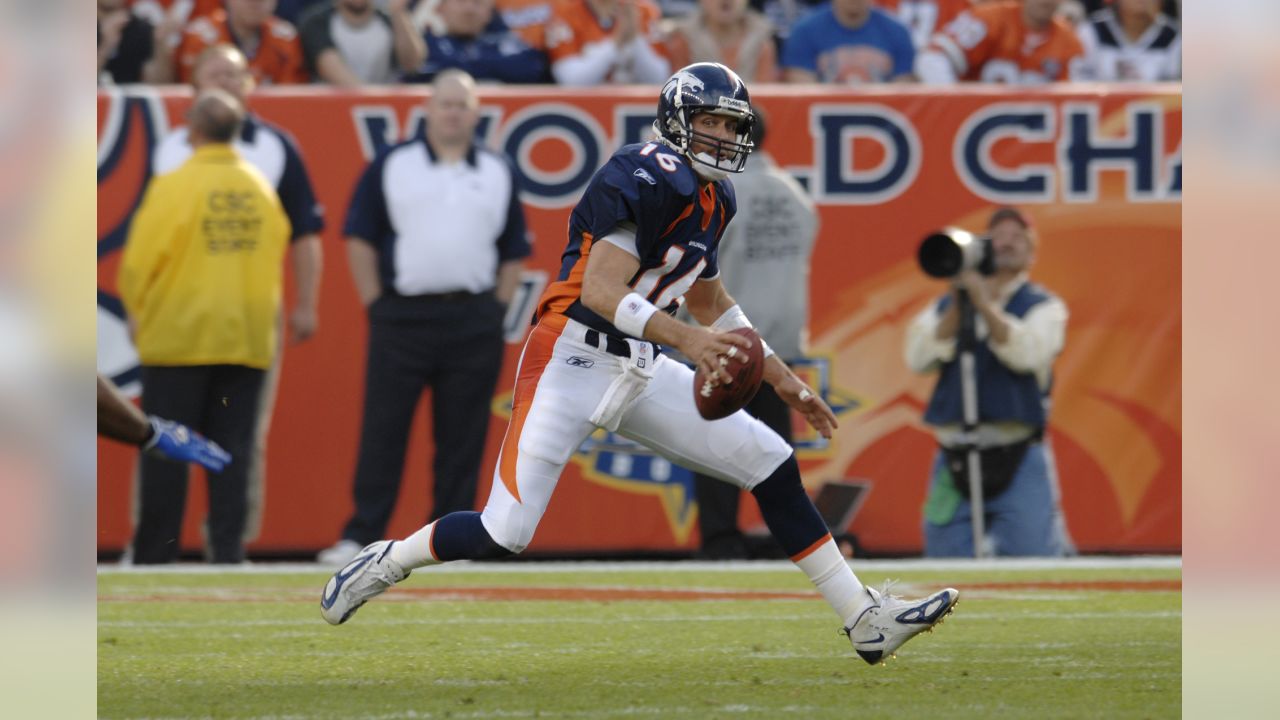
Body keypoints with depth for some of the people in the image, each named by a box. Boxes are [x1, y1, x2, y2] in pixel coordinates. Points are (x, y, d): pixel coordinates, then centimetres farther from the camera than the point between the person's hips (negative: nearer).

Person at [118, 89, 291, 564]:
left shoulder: (175, 186, -12)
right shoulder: (260, 188, 3)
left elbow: (140, 262, -9)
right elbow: (274, 257, 10)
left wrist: (137, 310, 9)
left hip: (178, 336, -4)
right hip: (247, 339, 4)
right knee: (232, 451, 6)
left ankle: (154, 556, 3)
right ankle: (228, 550, 1)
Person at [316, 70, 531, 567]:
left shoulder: (499, 173, 12)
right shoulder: (391, 166, 5)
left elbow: (514, 252, 15)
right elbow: (360, 239, 5)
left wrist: (497, 308, 5)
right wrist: (375, 302, -2)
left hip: (474, 319, 2)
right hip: (403, 315, -2)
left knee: (463, 436, 2)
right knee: (383, 429, -5)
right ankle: (360, 535, -3)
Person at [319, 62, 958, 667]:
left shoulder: (711, 198, 13)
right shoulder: (647, 178, -16)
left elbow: (711, 304, 28)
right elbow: (601, 291, -25)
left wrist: (782, 379, 26)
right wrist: (687, 339, -36)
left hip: (642, 376, 9)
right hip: (574, 362, -9)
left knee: (772, 464, 2)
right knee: (505, 533, -13)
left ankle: (865, 620, 7)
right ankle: (387, 563, 15)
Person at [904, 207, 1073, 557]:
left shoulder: (1043, 307, 7)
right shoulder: (946, 307, 14)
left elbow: (1027, 355, -14)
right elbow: (918, 358, -3)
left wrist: (985, 304, -20)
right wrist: (957, 307, -10)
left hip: (1018, 460, -3)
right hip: (954, 460, 3)